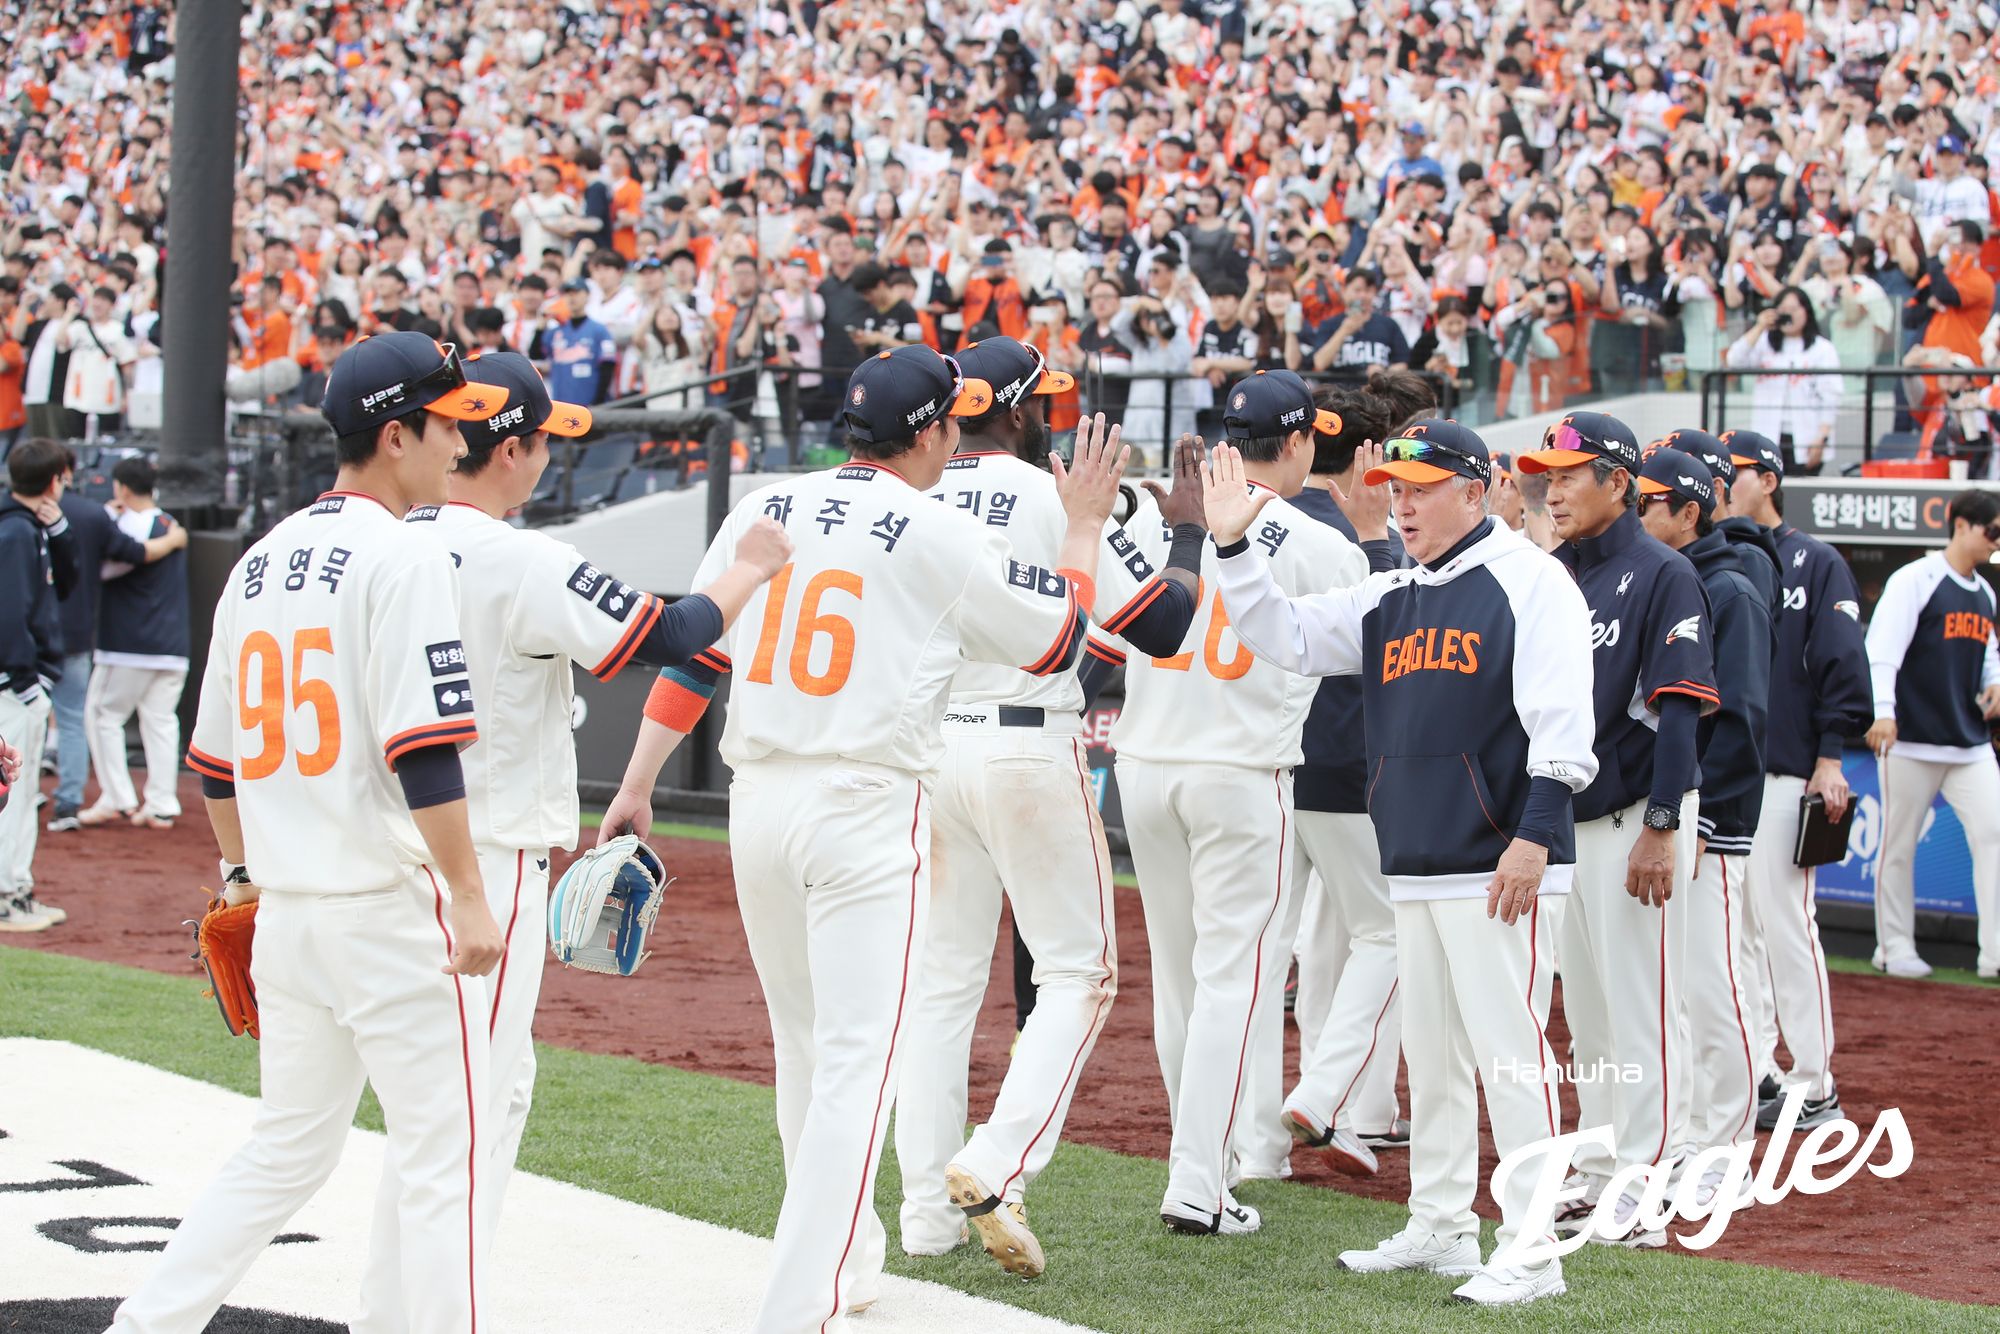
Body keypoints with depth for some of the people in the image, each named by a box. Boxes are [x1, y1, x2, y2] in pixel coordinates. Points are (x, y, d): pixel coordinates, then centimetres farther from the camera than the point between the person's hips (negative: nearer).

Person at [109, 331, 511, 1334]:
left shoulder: (260, 563, 12)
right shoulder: (402, 557, -11)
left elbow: (215, 758, 18)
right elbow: (422, 750, -19)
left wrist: (242, 873, 29)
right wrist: (468, 895, -17)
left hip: (286, 909, 8)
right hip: (392, 905, -8)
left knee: (286, 1151, 17)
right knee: (443, 1157, -1)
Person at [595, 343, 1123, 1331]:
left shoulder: (762, 511, 7)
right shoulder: (941, 537, -6)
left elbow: (690, 655, 7)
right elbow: (1058, 641, 4)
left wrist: (636, 786, 9)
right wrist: (1086, 526, 17)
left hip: (758, 803, 6)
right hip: (868, 810, -6)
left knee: (804, 1048, 19)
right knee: (857, 1061, -6)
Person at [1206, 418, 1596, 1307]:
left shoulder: (1528, 582, -7)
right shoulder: (1389, 599, 17)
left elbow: (1559, 721, -14)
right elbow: (1283, 636, 16)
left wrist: (1535, 835, -21)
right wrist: (1233, 548, 4)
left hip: (1500, 868, -8)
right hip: (1413, 868, 8)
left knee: (1508, 1049, -9)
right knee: (1429, 1054, 13)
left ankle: (1532, 1254, -7)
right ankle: (1440, 1230, 23)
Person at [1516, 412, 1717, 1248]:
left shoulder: (1662, 576, -9)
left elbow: (1679, 709, -15)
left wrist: (1660, 830, -20)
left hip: (1635, 817, -7)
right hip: (1560, 818, 7)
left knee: (1640, 1006, -6)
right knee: (1584, 1012, 12)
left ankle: (1645, 1187, -3)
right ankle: (1597, 1173, 20)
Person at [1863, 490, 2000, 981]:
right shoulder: (1915, 580, -8)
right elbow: (1882, 648, -16)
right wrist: (1883, 711, -28)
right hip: (1912, 741, -6)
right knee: (1898, 846, 3)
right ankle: (1895, 949, 15)